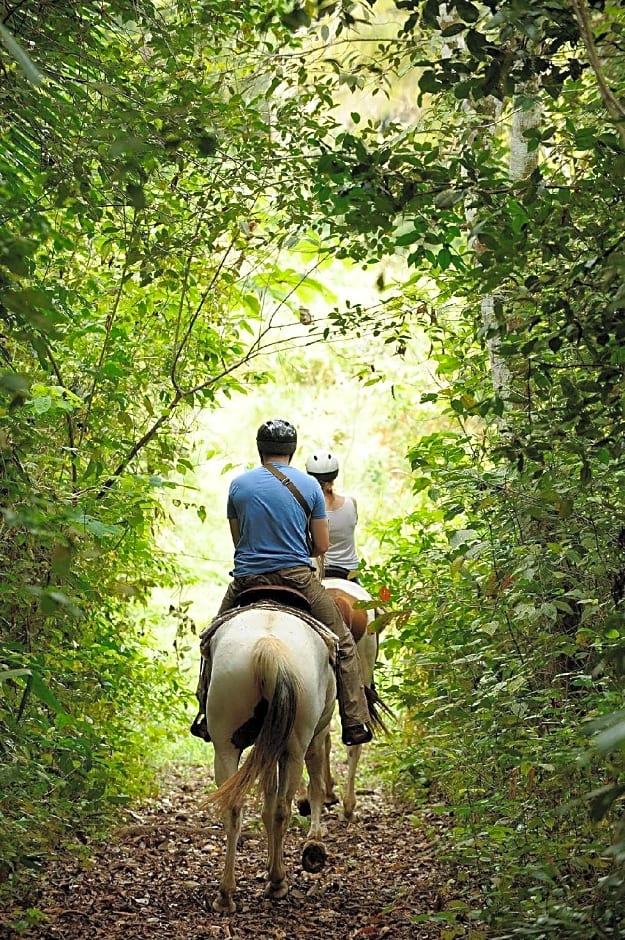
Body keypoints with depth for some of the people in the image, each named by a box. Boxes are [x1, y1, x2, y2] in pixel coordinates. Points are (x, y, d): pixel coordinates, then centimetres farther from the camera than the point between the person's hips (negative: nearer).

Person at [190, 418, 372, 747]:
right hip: (298, 578, -1)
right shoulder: (309, 485, 2)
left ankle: (206, 717, 25)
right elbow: (321, 546, 5)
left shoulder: (239, 484, 4)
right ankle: (355, 722, 7)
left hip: (247, 580, 1)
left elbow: (238, 539, 13)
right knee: (343, 643, 13)